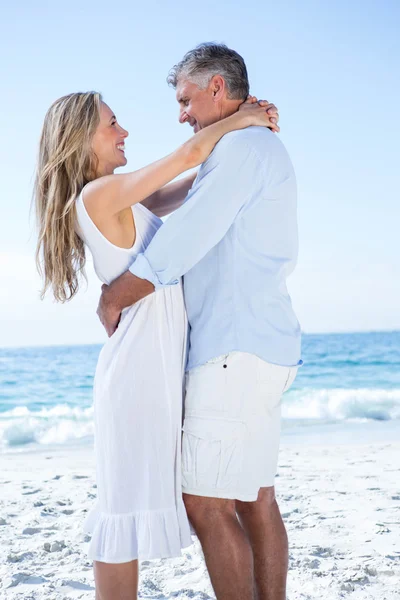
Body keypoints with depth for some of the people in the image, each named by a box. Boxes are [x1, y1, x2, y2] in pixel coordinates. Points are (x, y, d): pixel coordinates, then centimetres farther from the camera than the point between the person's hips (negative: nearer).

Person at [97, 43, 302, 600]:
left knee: (208, 505, -6)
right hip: (262, 348, 10)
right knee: (255, 500, 11)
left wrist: (110, 301, -4)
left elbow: (175, 250, -18)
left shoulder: (242, 146, -11)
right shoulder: (261, 150, 22)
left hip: (237, 350, -10)